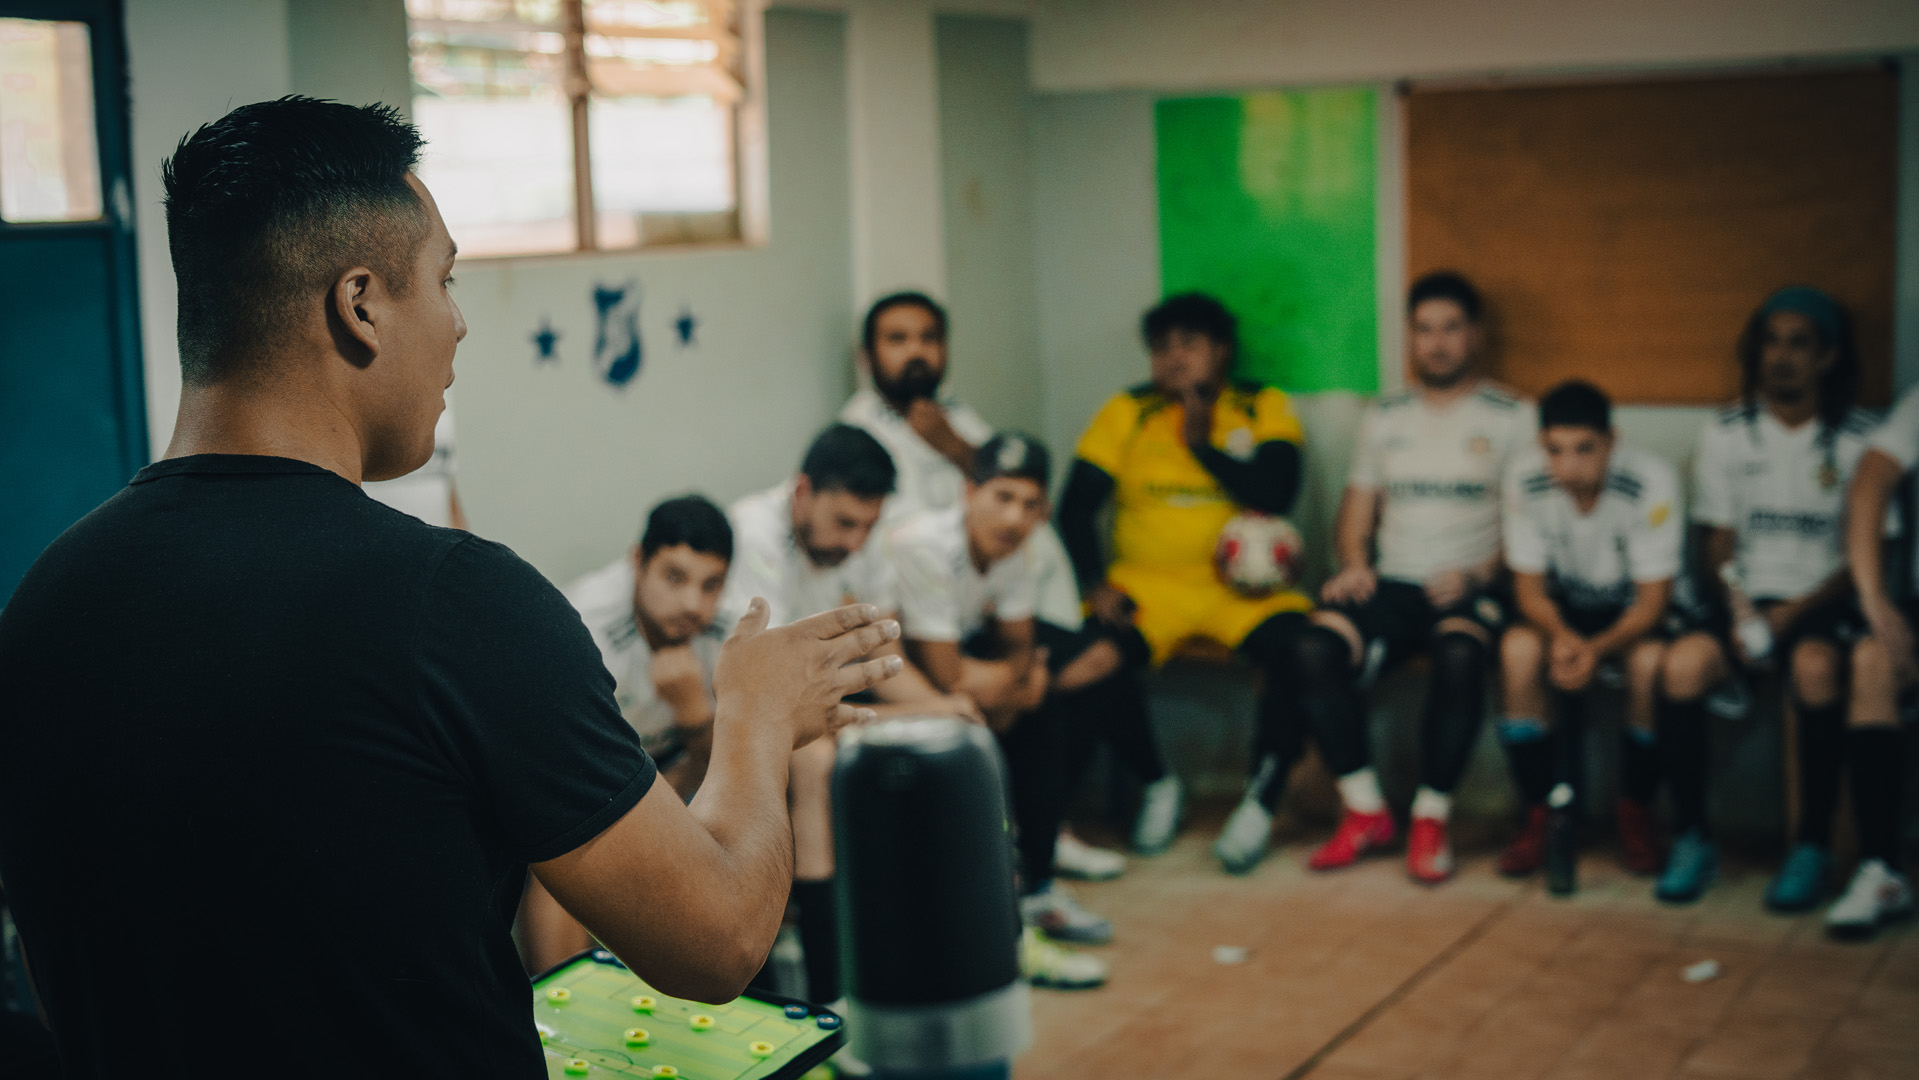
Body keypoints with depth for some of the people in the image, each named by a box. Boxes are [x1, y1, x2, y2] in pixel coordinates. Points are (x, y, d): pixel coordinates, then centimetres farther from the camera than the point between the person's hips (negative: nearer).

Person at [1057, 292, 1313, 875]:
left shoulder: (1264, 408, 5)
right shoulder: (1127, 412, 8)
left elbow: (1277, 493, -10)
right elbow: (1076, 506, 3)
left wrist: (1202, 442, -10)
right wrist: (1096, 582, -11)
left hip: (1244, 586, -1)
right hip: (1149, 585, 1)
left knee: (1297, 647, -30)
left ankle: (1261, 798, -10)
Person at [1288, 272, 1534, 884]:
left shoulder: (1512, 417, 8)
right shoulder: (1383, 418, 21)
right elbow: (1358, 510, 20)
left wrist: (1478, 575, -16)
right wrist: (1354, 563, -2)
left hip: (1472, 589, -3)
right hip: (1391, 586, 3)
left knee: (1458, 657, -38)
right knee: (1314, 651, -27)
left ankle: (1431, 820, -23)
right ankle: (1365, 811, -16)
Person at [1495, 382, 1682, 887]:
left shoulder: (1651, 481, -25)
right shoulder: (1524, 478, -18)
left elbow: (1653, 601, -21)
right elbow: (1529, 586, -11)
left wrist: (1597, 648, -40)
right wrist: (1562, 636, -33)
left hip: (1631, 613, -2)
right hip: (1563, 609, 2)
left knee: (1650, 660, -34)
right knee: (1519, 647, -30)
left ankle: (1635, 812, -9)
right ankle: (1541, 815, -16)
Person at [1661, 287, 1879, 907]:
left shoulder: (1859, 439, 1)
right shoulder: (1725, 435, 7)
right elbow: (1716, 548, 6)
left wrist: (1792, 614, -16)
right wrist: (1736, 611, -14)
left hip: (1824, 605, -2)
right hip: (1745, 601, 2)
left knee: (1815, 665, -37)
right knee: (1683, 662, -30)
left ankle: (1813, 848, -24)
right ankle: (1692, 838, -16)